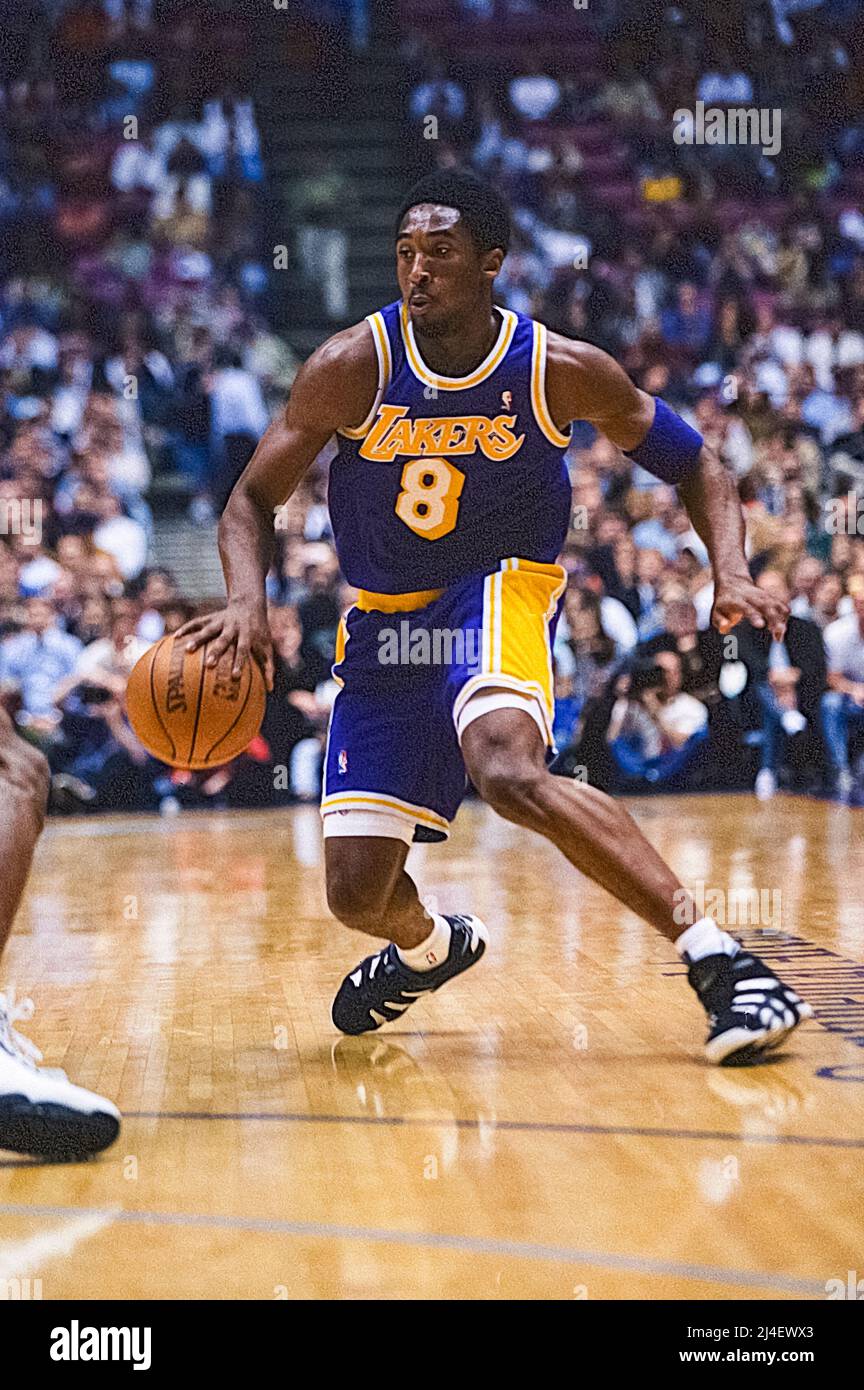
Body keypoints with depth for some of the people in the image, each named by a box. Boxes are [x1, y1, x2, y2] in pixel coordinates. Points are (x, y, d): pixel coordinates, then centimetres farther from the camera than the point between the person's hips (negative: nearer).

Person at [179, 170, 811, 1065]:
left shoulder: (561, 371, -14)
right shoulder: (352, 367, -14)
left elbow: (693, 465, 1)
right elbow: (252, 500, -5)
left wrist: (731, 572, -17)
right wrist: (248, 599, -25)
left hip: (498, 589, -3)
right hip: (386, 619, 3)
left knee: (509, 772, -37)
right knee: (356, 895, 0)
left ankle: (716, 959, -31)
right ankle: (428, 946, 40)